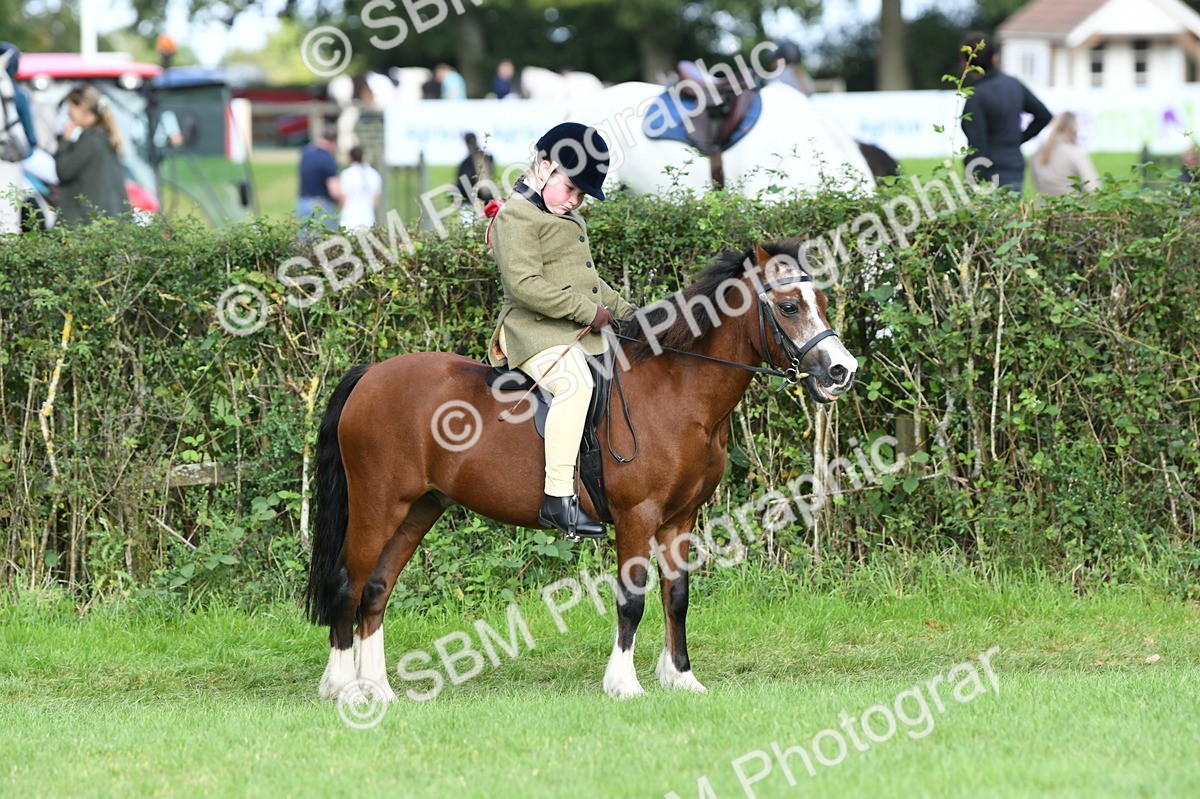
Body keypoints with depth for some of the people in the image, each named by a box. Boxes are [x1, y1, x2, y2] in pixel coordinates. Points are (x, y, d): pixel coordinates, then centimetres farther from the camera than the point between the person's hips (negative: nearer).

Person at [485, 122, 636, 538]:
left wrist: (624, 311, 20)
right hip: (538, 332, -11)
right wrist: (587, 310, -20)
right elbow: (524, 285, -21)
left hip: (585, 331, 11)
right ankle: (558, 499, -39)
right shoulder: (517, 215, -9)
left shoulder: (571, 220, 24)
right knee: (575, 383, -34)